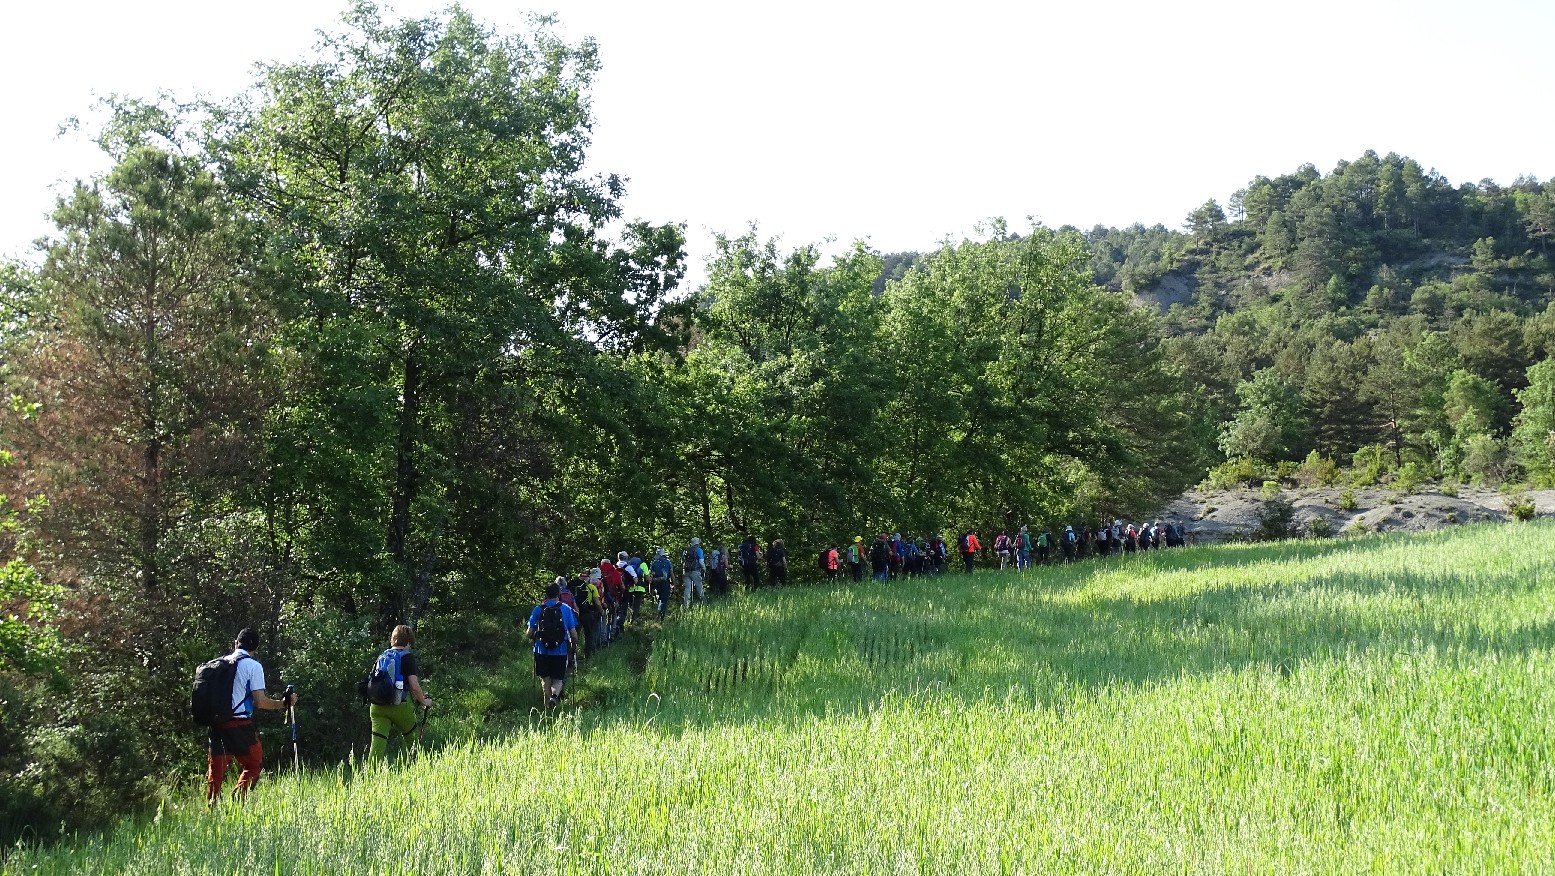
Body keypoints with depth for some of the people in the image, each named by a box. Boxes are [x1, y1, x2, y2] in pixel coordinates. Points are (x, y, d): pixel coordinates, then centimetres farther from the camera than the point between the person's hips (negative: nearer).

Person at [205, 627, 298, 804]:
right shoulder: (253, 666, -5)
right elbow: (260, 702, -10)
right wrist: (283, 704, 2)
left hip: (216, 722, 5)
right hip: (239, 724, -5)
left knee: (216, 769, 10)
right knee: (254, 764, 11)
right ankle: (238, 801, -5)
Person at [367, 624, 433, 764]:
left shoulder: (381, 656, 17)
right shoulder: (407, 657, -2)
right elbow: (414, 685, -11)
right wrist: (424, 701, 5)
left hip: (377, 706, 5)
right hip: (399, 705, -4)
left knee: (377, 743, -2)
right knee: (410, 739, 19)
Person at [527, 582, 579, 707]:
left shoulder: (538, 609, 0)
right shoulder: (566, 609, 0)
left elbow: (529, 633, 0)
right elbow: (573, 633, -1)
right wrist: (575, 645, 19)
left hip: (542, 650, 1)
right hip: (560, 651, 0)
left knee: (545, 679, 16)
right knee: (558, 679, 8)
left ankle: (548, 704, 15)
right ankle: (555, 695, -21)